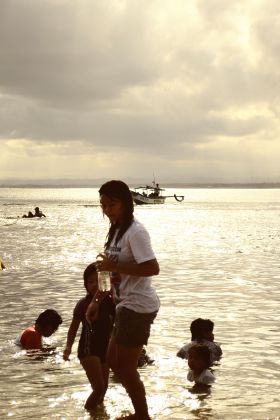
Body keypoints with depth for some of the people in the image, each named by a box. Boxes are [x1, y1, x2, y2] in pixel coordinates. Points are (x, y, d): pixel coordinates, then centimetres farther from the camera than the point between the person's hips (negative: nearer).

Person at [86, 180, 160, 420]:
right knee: (114, 361, 18)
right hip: (127, 304, 10)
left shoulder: (135, 231, -18)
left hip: (138, 306, -10)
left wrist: (114, 266, -25)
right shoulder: (116, 230, 12)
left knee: (126, 367, 0)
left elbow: (153, 268, -26)